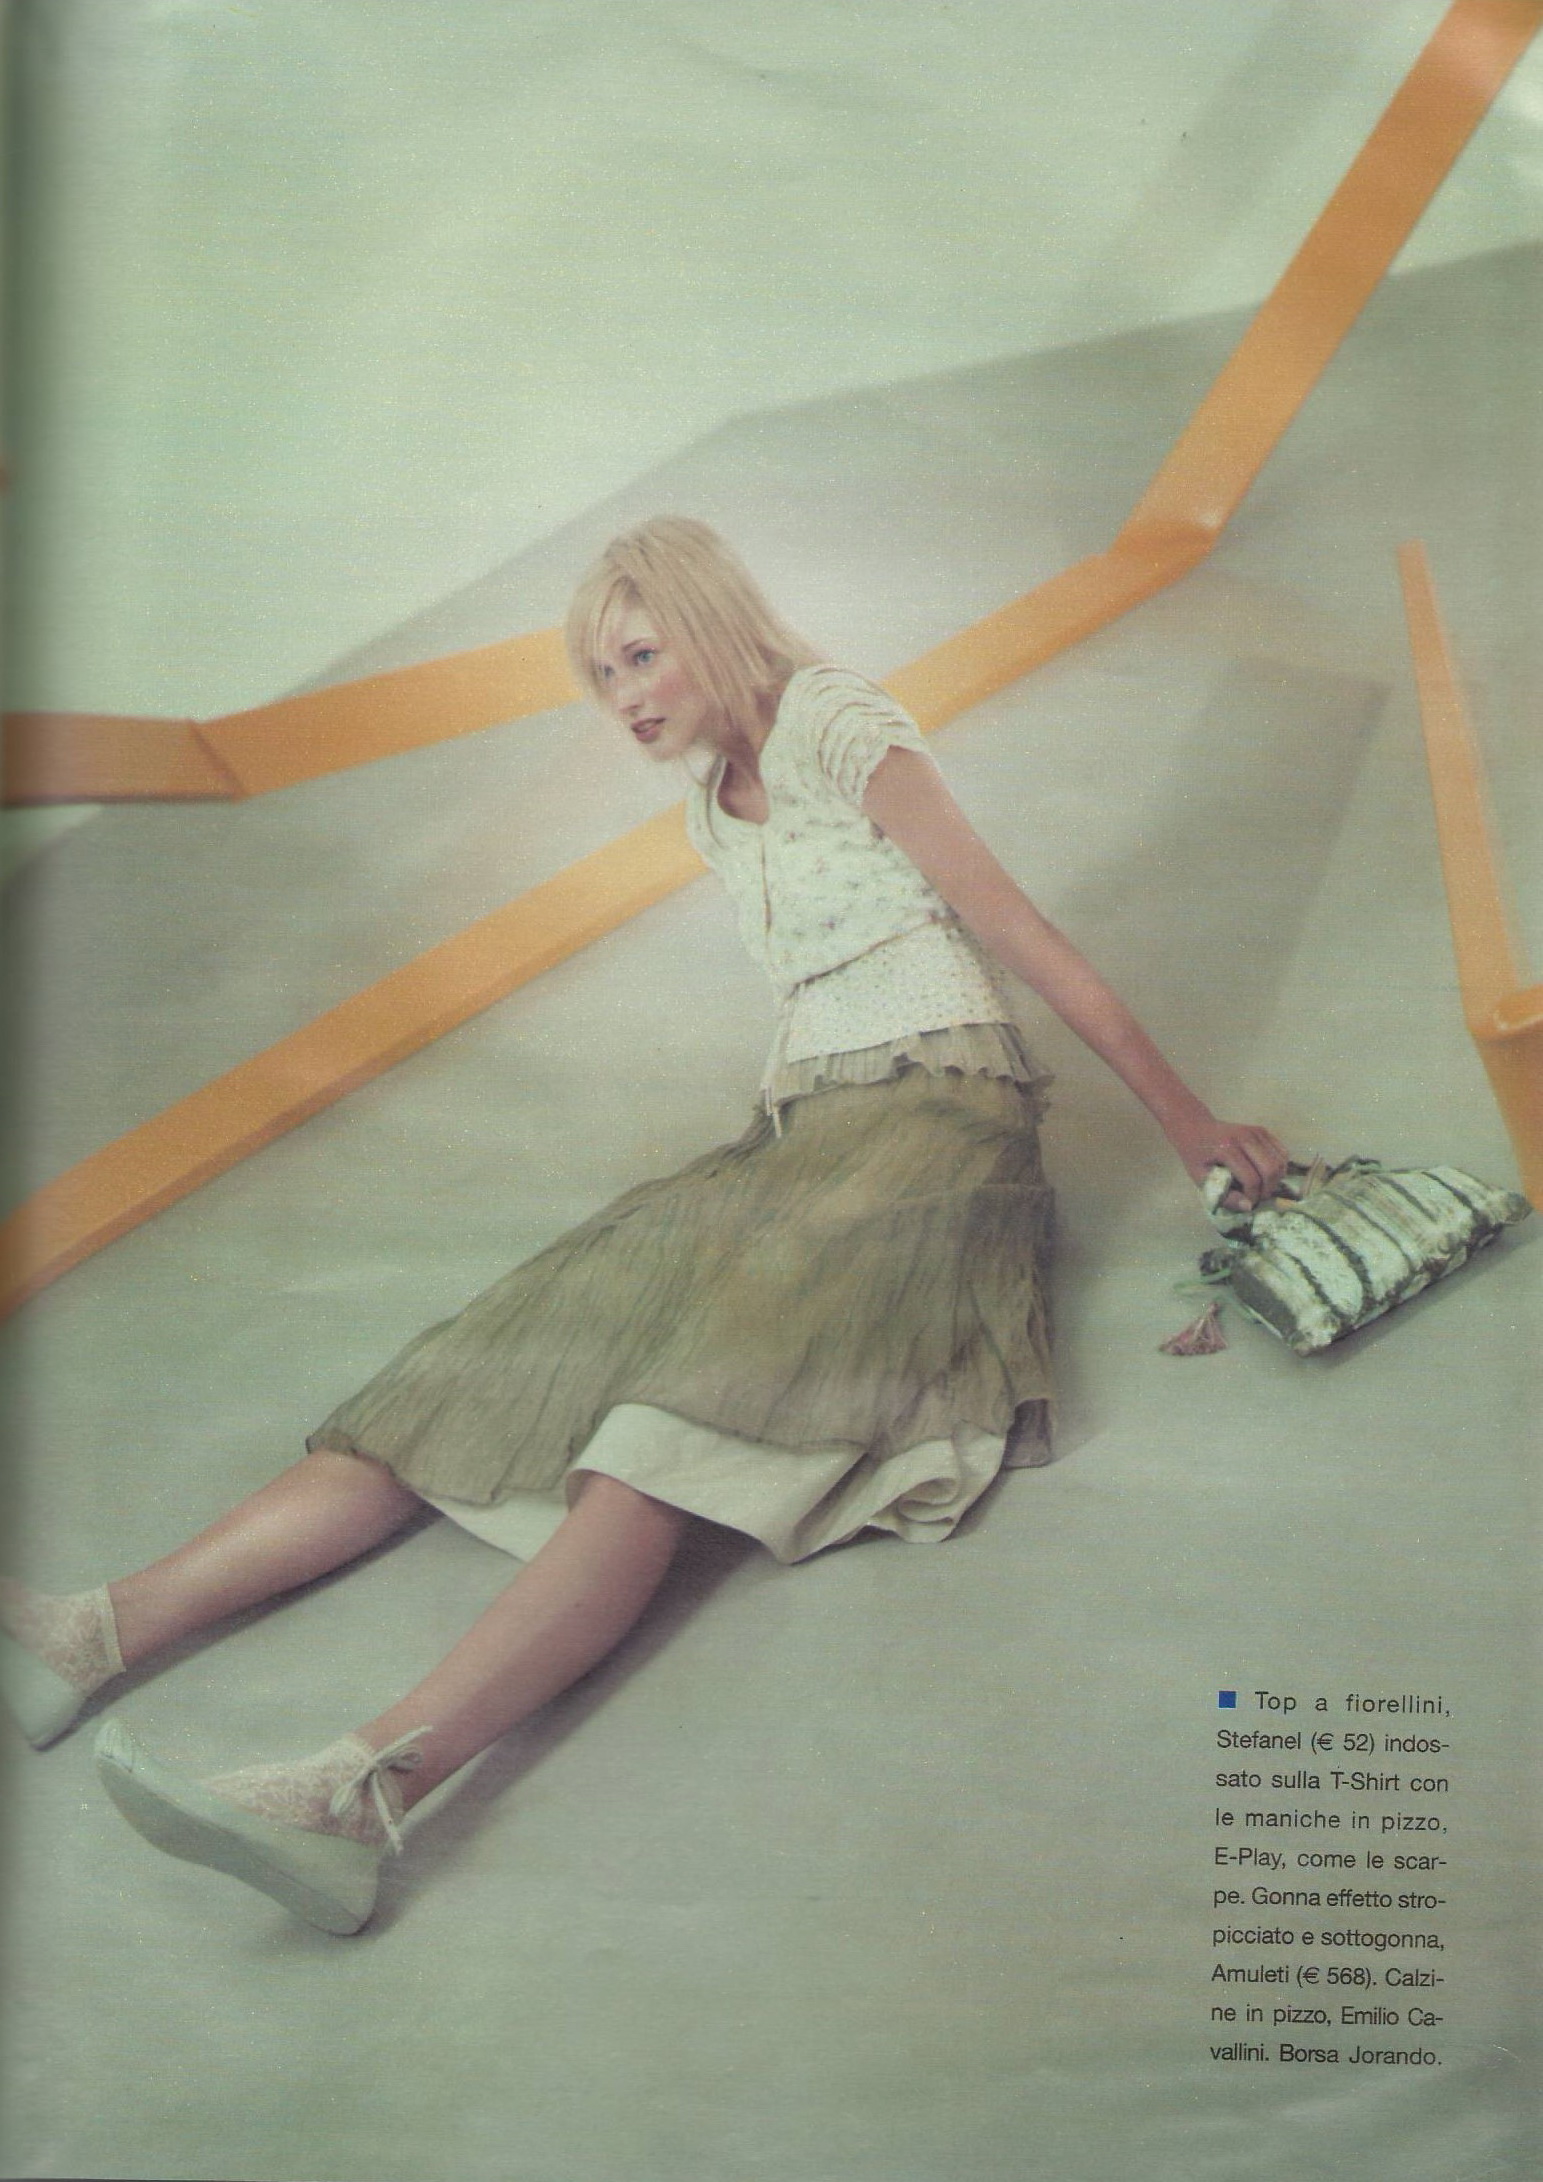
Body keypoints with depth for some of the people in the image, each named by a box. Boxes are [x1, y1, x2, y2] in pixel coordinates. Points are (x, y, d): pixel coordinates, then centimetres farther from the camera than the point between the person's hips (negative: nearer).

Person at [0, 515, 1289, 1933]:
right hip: (799, 1129, 7)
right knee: (523, 1355, -15)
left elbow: (1022, 933, -4)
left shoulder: (834, 721, -2)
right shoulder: (713, 807, 20)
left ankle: (368, 1790, -51)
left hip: (940, 1112, -7)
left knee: (686, 1419, -32)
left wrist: (1188, 1122, -2)